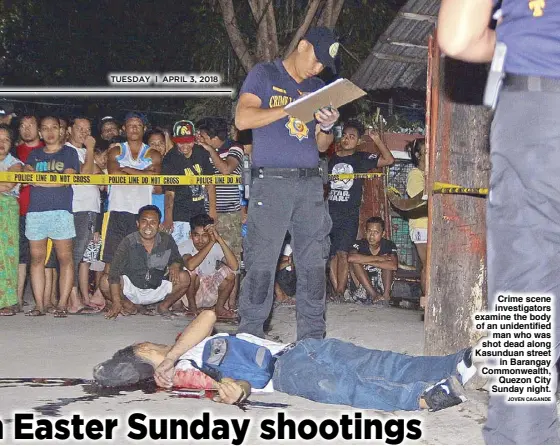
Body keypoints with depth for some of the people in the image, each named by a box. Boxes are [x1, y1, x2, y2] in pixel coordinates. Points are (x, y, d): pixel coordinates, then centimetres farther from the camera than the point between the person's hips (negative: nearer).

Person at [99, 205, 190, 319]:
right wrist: (116, 302, -34)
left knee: (184, 278, -20)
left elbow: (177, 259, 8)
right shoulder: (128, 242, -16)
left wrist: (175, 266, -22)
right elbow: (114, 271, -24)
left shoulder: (167, 241, -7)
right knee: (105, 283, -27)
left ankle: (164, 306, 5)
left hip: (158, 291, 1)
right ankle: (132, 307, 1)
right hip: (132, 290, -1)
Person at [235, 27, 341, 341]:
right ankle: (250, 337, -2)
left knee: (314, 263, 2)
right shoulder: (264, 75, 5)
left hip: (310, 183, 5)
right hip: (271, 181, -5)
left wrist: (327, 127, -3)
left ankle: (313, 337, 7)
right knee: (262, 263, -7)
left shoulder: (319, 89, 20)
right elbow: (243, 119, -9)